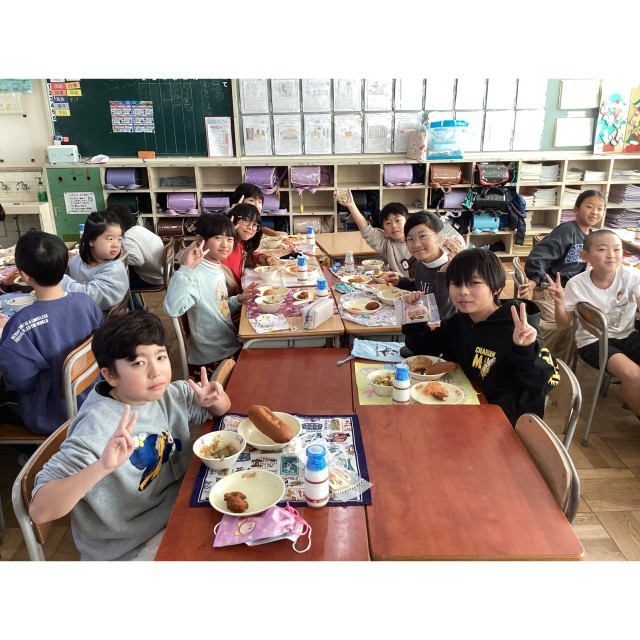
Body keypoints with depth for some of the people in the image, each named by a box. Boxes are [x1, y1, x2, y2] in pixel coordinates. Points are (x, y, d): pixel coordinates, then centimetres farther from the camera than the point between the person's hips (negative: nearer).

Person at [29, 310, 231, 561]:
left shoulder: (172, 393, -8)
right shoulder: (95, 428, -26)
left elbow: (223, 407, 9)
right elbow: (39, 511, -30)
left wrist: (213, 400, -15)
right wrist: (102, 466, -44)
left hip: (179, 510, 6)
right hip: (130, 551, -6)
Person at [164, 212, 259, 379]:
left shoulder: (217, 269, 4)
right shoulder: (195, 275, -23)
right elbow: (172, 309, -40)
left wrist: (239, 299, 1)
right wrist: (186, 269, -42)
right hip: (211, 361, -8)